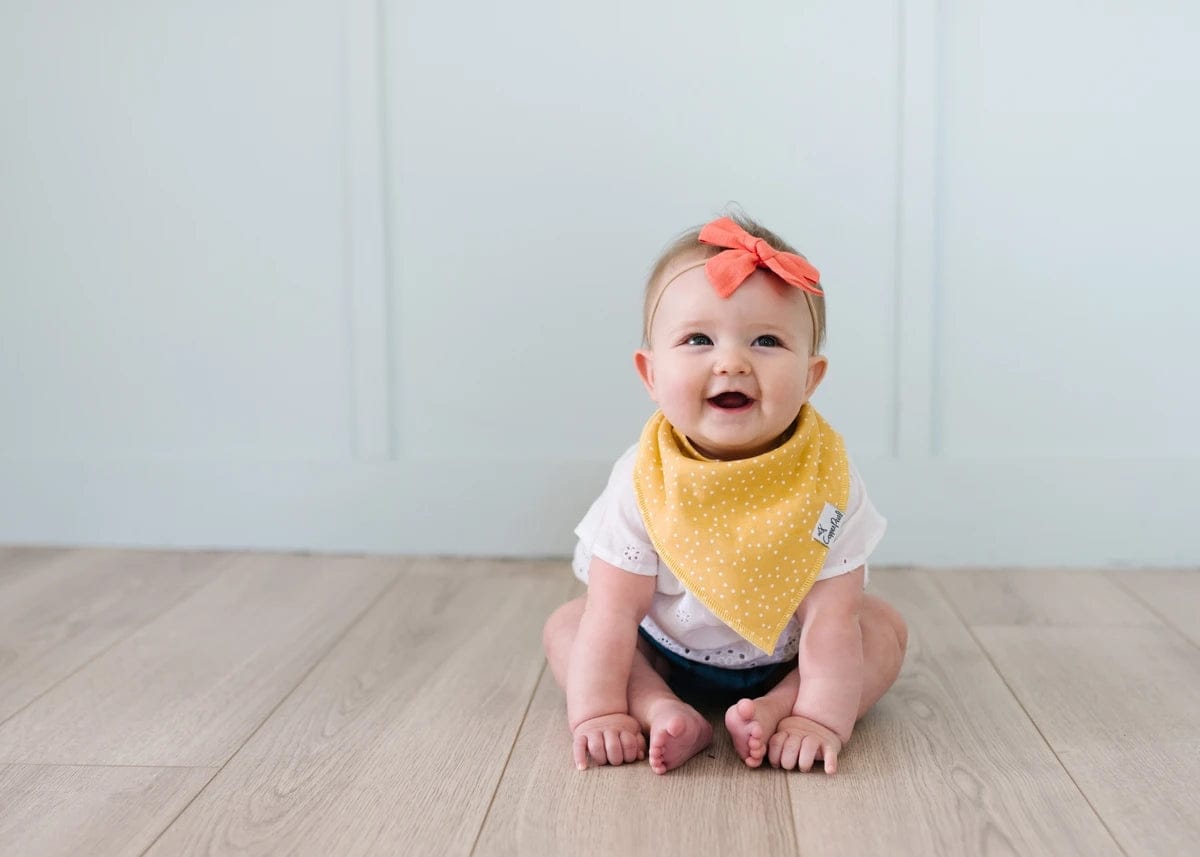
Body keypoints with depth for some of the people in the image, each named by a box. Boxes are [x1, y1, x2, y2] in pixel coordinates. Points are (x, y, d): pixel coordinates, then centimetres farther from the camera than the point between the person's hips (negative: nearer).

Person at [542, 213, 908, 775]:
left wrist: (822, 717, -32)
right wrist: (597, 710, -27)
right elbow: (613, 609, -23)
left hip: (784, 658, 0)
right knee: (564, 625, -13)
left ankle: (775, 708, -28)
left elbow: (830, 614, -26)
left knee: (884, 627, -15)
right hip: (664, 653, 0)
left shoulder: (826, 478, -27)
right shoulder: (642, 481, -26)